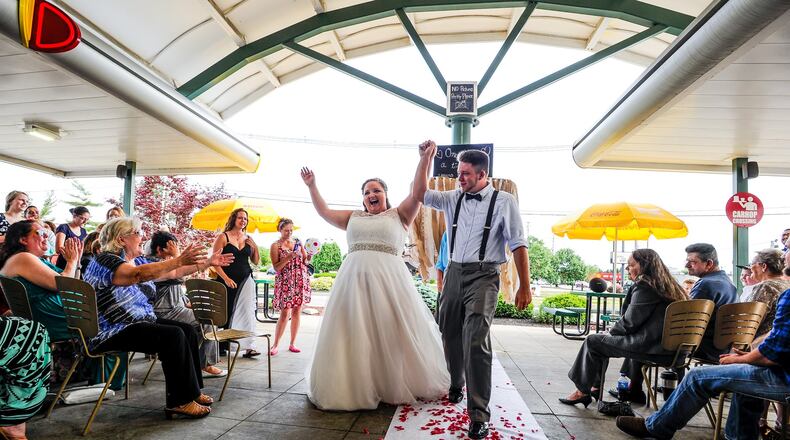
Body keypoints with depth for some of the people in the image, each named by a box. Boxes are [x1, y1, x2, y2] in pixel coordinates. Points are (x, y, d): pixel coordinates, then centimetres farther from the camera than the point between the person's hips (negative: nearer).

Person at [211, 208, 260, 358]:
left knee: (247, 312, -3)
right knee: (226, 312, 4)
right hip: (227, 281, -3)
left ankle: (249, 347, -2)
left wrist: (255, 248, -2)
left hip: (246, 280, 3)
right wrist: (226, 278, -15)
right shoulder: (223, 237, -2)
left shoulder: (249, 239, 10)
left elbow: (256, 262, 15)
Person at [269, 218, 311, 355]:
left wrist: (308, 258, -8)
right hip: (285, 282, -4)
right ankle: (275, 345, 4)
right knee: (285, 314, -7)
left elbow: (305, 261, 14)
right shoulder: (275, 246, 0)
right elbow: (276, 267, -7)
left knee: (297, 312, 5)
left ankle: (292, 344, 15)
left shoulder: (297, 242, 11)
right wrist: (289, 257, -18)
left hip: (300, 281, 4)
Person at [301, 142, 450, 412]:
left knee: (391, 332, 3)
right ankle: (356, 387, 17)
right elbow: (325, 213, 18)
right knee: (355, 333, 5)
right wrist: (312, 187, 13)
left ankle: (397, 385, 19)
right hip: (354, 278, 3)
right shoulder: (353, 217, 18)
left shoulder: (399, 215, 8)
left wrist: (424, 160, -13)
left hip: (388, 278, -3)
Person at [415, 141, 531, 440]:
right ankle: (455, 386, 41)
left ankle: (479, 414, -10)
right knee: (451, 334, 16)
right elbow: (420, 194, 10)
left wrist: (524, 286, -9)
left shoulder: (503, 202, -5)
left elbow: (518, 244, -6)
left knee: (476, 340, -17)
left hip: (483, 276, -5)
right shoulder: (453, 199, 8)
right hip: (454, 273, 5)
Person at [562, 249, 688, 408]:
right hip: (670, 346, 10)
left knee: (593, 341, 0)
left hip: (651, 348, -10)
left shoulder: (644, 287, -14)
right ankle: (634, 390, 41)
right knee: (634, 339, 39)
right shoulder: (668, 286, 14)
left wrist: (610, 331, 4)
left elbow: (629, 323, -15)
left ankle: (583, 391, 9)